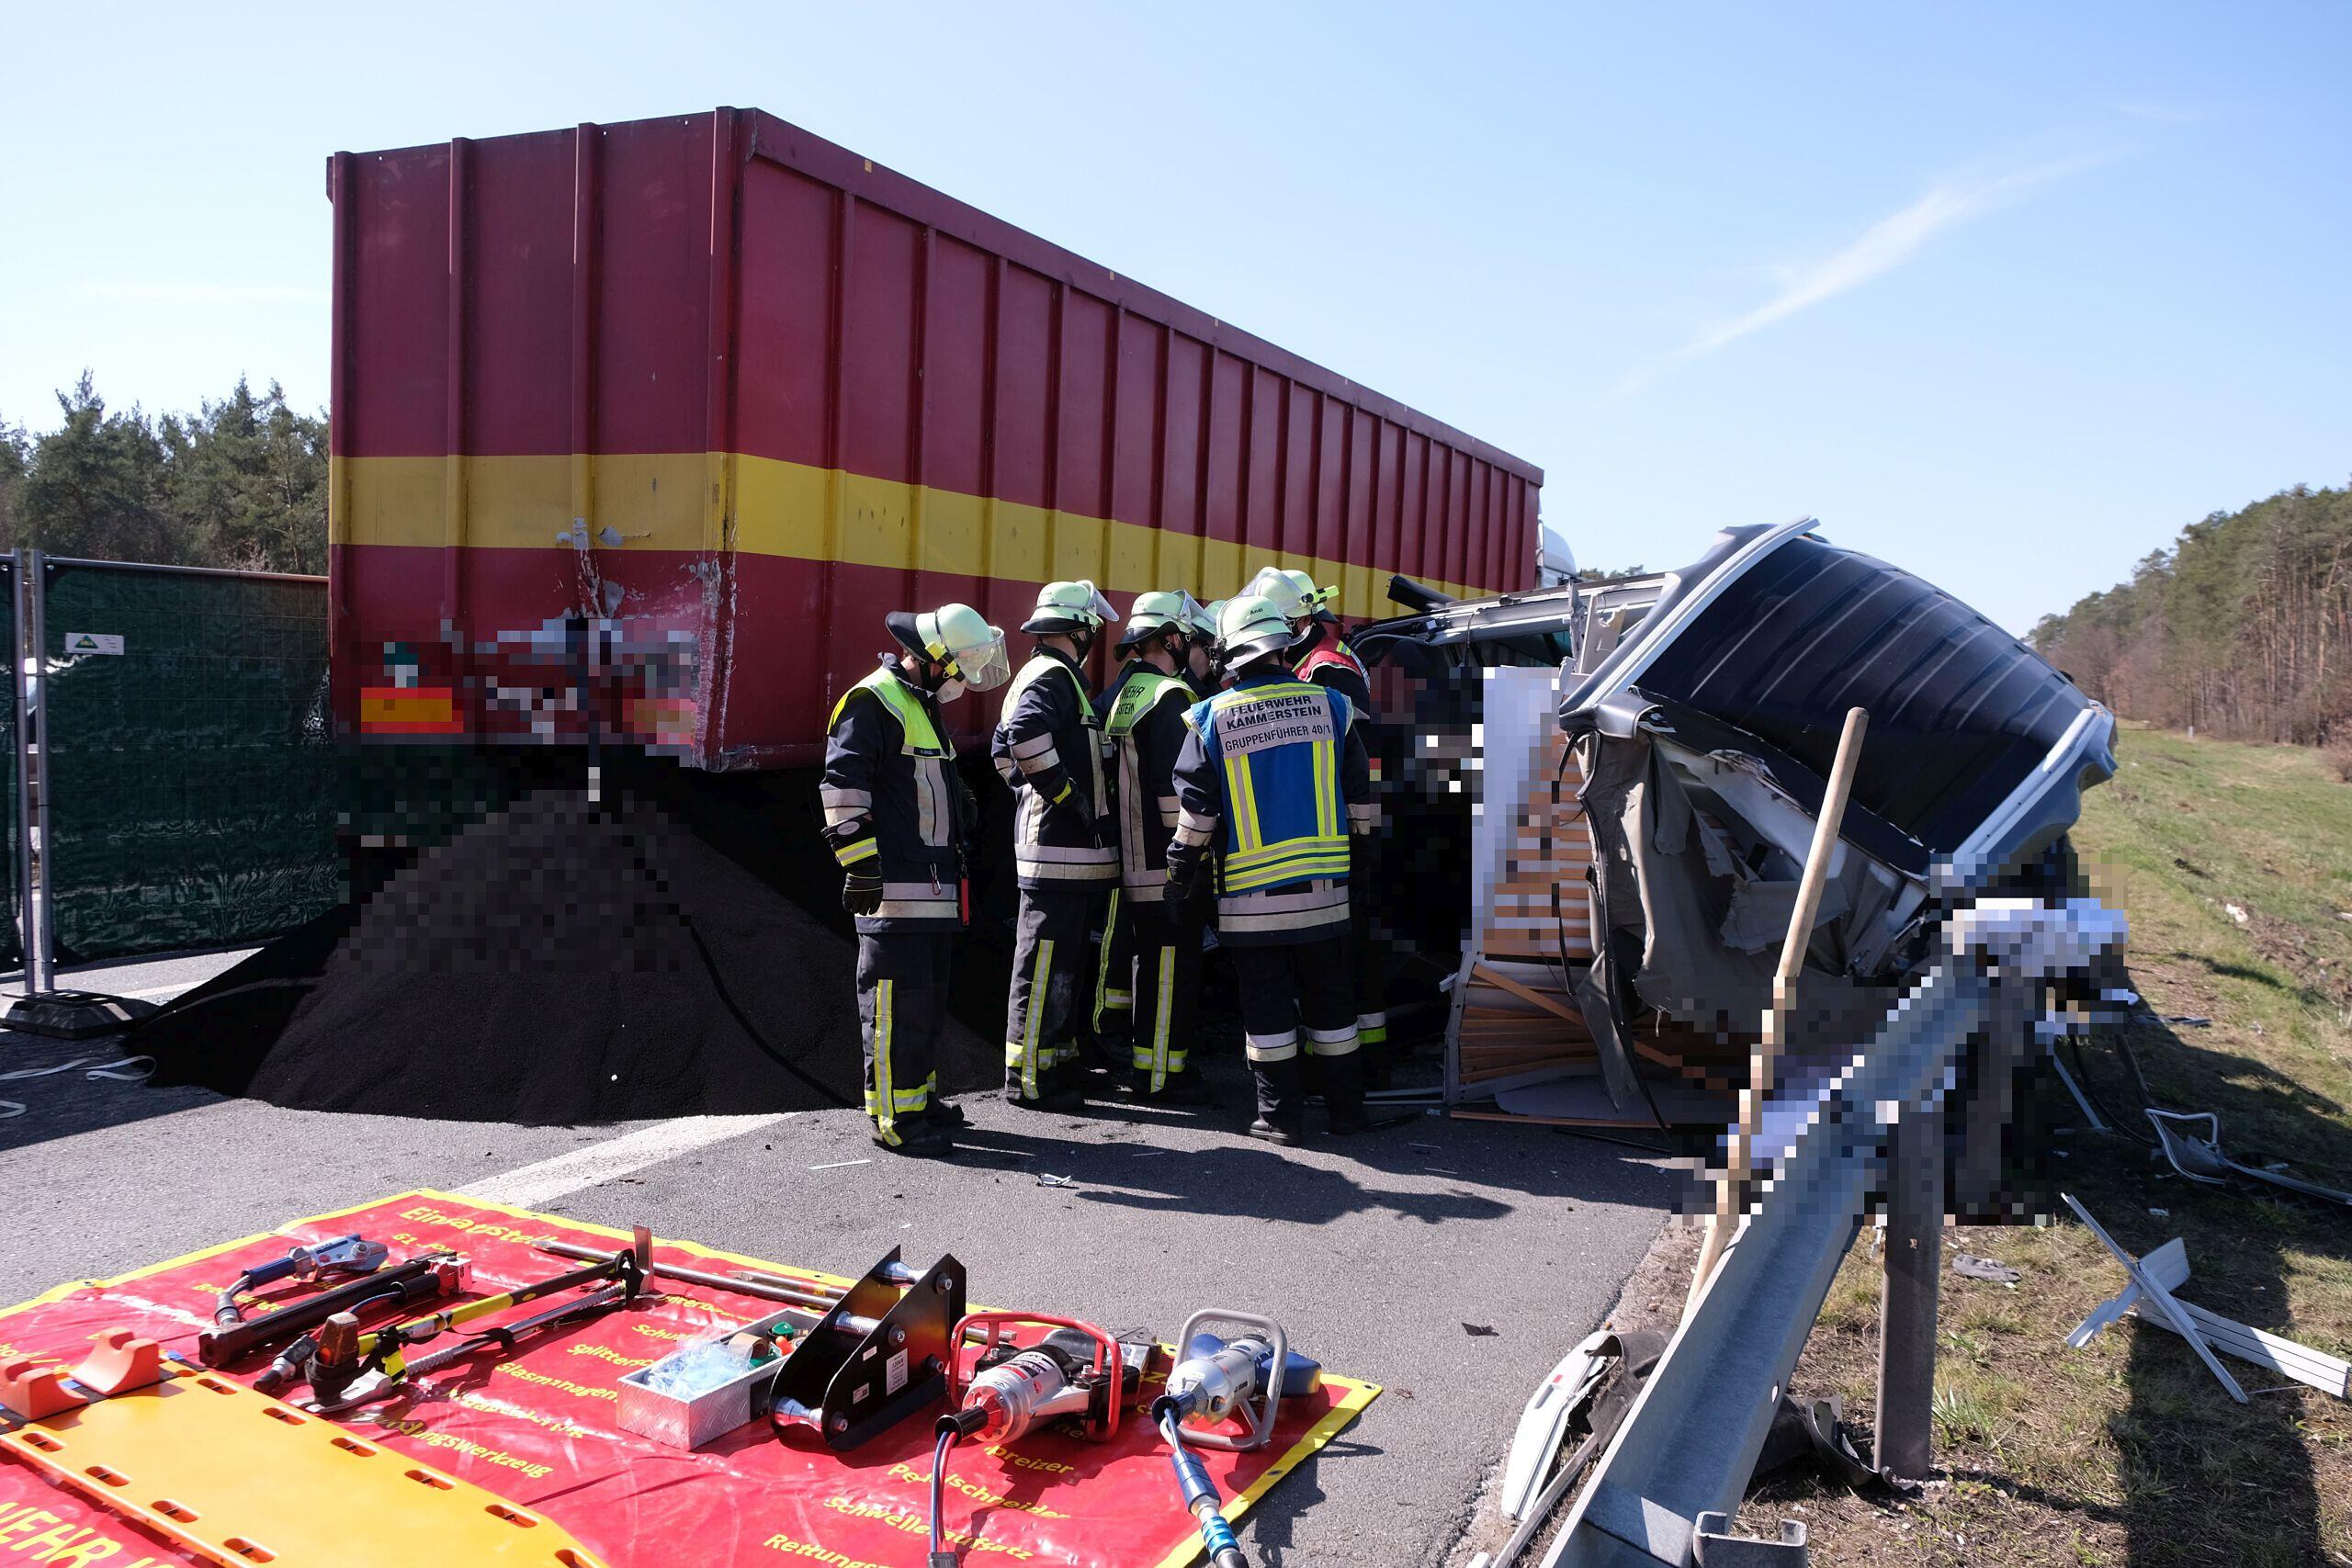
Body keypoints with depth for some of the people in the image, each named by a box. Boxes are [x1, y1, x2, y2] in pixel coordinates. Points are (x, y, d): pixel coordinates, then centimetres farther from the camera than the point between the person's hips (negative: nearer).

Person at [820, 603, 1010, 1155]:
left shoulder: (926, 708, 20)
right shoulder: (874, 702, -12)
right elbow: (842, 785, -19)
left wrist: (966, 823, 32)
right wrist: (860, 864, -21)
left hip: (934, 886, 10)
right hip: (893, 886, -10)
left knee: (929, 997, 17)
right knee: (898, 1002, -7)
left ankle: (920, 1095, 28)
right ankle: (895, 1118, -1)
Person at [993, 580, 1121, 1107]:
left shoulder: (1046, 676, 20)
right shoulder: (1053, 677, -13)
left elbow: (1005, 747, 24)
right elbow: (1025, 733, -31)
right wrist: (1063, 790, -22)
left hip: (1066, 848, 11)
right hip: (1060, 845, -11)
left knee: (1064, 962, 19)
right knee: (1045, 964, -6)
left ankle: (1059, 1053, 29)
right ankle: (1027, 1077, 0)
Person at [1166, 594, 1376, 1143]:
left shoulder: (1212, 718, -4)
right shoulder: (1330, 705, 1)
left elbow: (1196, 813, -3)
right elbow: (1360, 797, 6)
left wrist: (1180, 873, 9)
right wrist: (1356, 851, 19)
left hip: (1250, 892, -2)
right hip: (1324, 887, 2)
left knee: (1266, 1004, 7)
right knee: (1329, 996, 13)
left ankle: (1280, 1114, 10)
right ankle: (1346, 1108, 20)